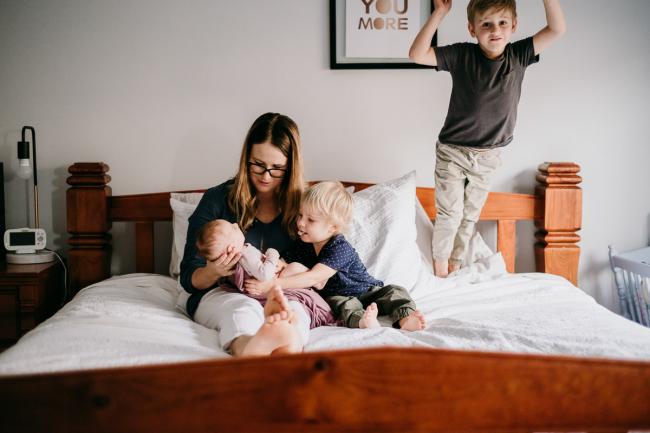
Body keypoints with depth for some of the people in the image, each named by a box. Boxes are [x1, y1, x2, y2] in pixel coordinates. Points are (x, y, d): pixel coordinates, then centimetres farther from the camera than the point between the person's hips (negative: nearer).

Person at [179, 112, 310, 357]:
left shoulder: (299, 206, 8)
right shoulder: (217, 199, 3)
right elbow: (188, 279, 5)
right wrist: (213, 272, -20)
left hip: (281, 296, 2)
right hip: (219, 294, -1)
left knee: (294, 312, -33)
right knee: (244, 309, -36)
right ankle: (246, 349, -71)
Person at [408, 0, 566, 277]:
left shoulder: (519, 56, -6)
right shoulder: (461, 55, -14)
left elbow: (556, 29, -12)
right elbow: (416, 54, -21)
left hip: (487, 156, 3)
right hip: (452, 152, -3)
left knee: (470, 215, 14)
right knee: (450, 213, 0)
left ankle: (455, 265, 30)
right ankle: (439, 267, 19)